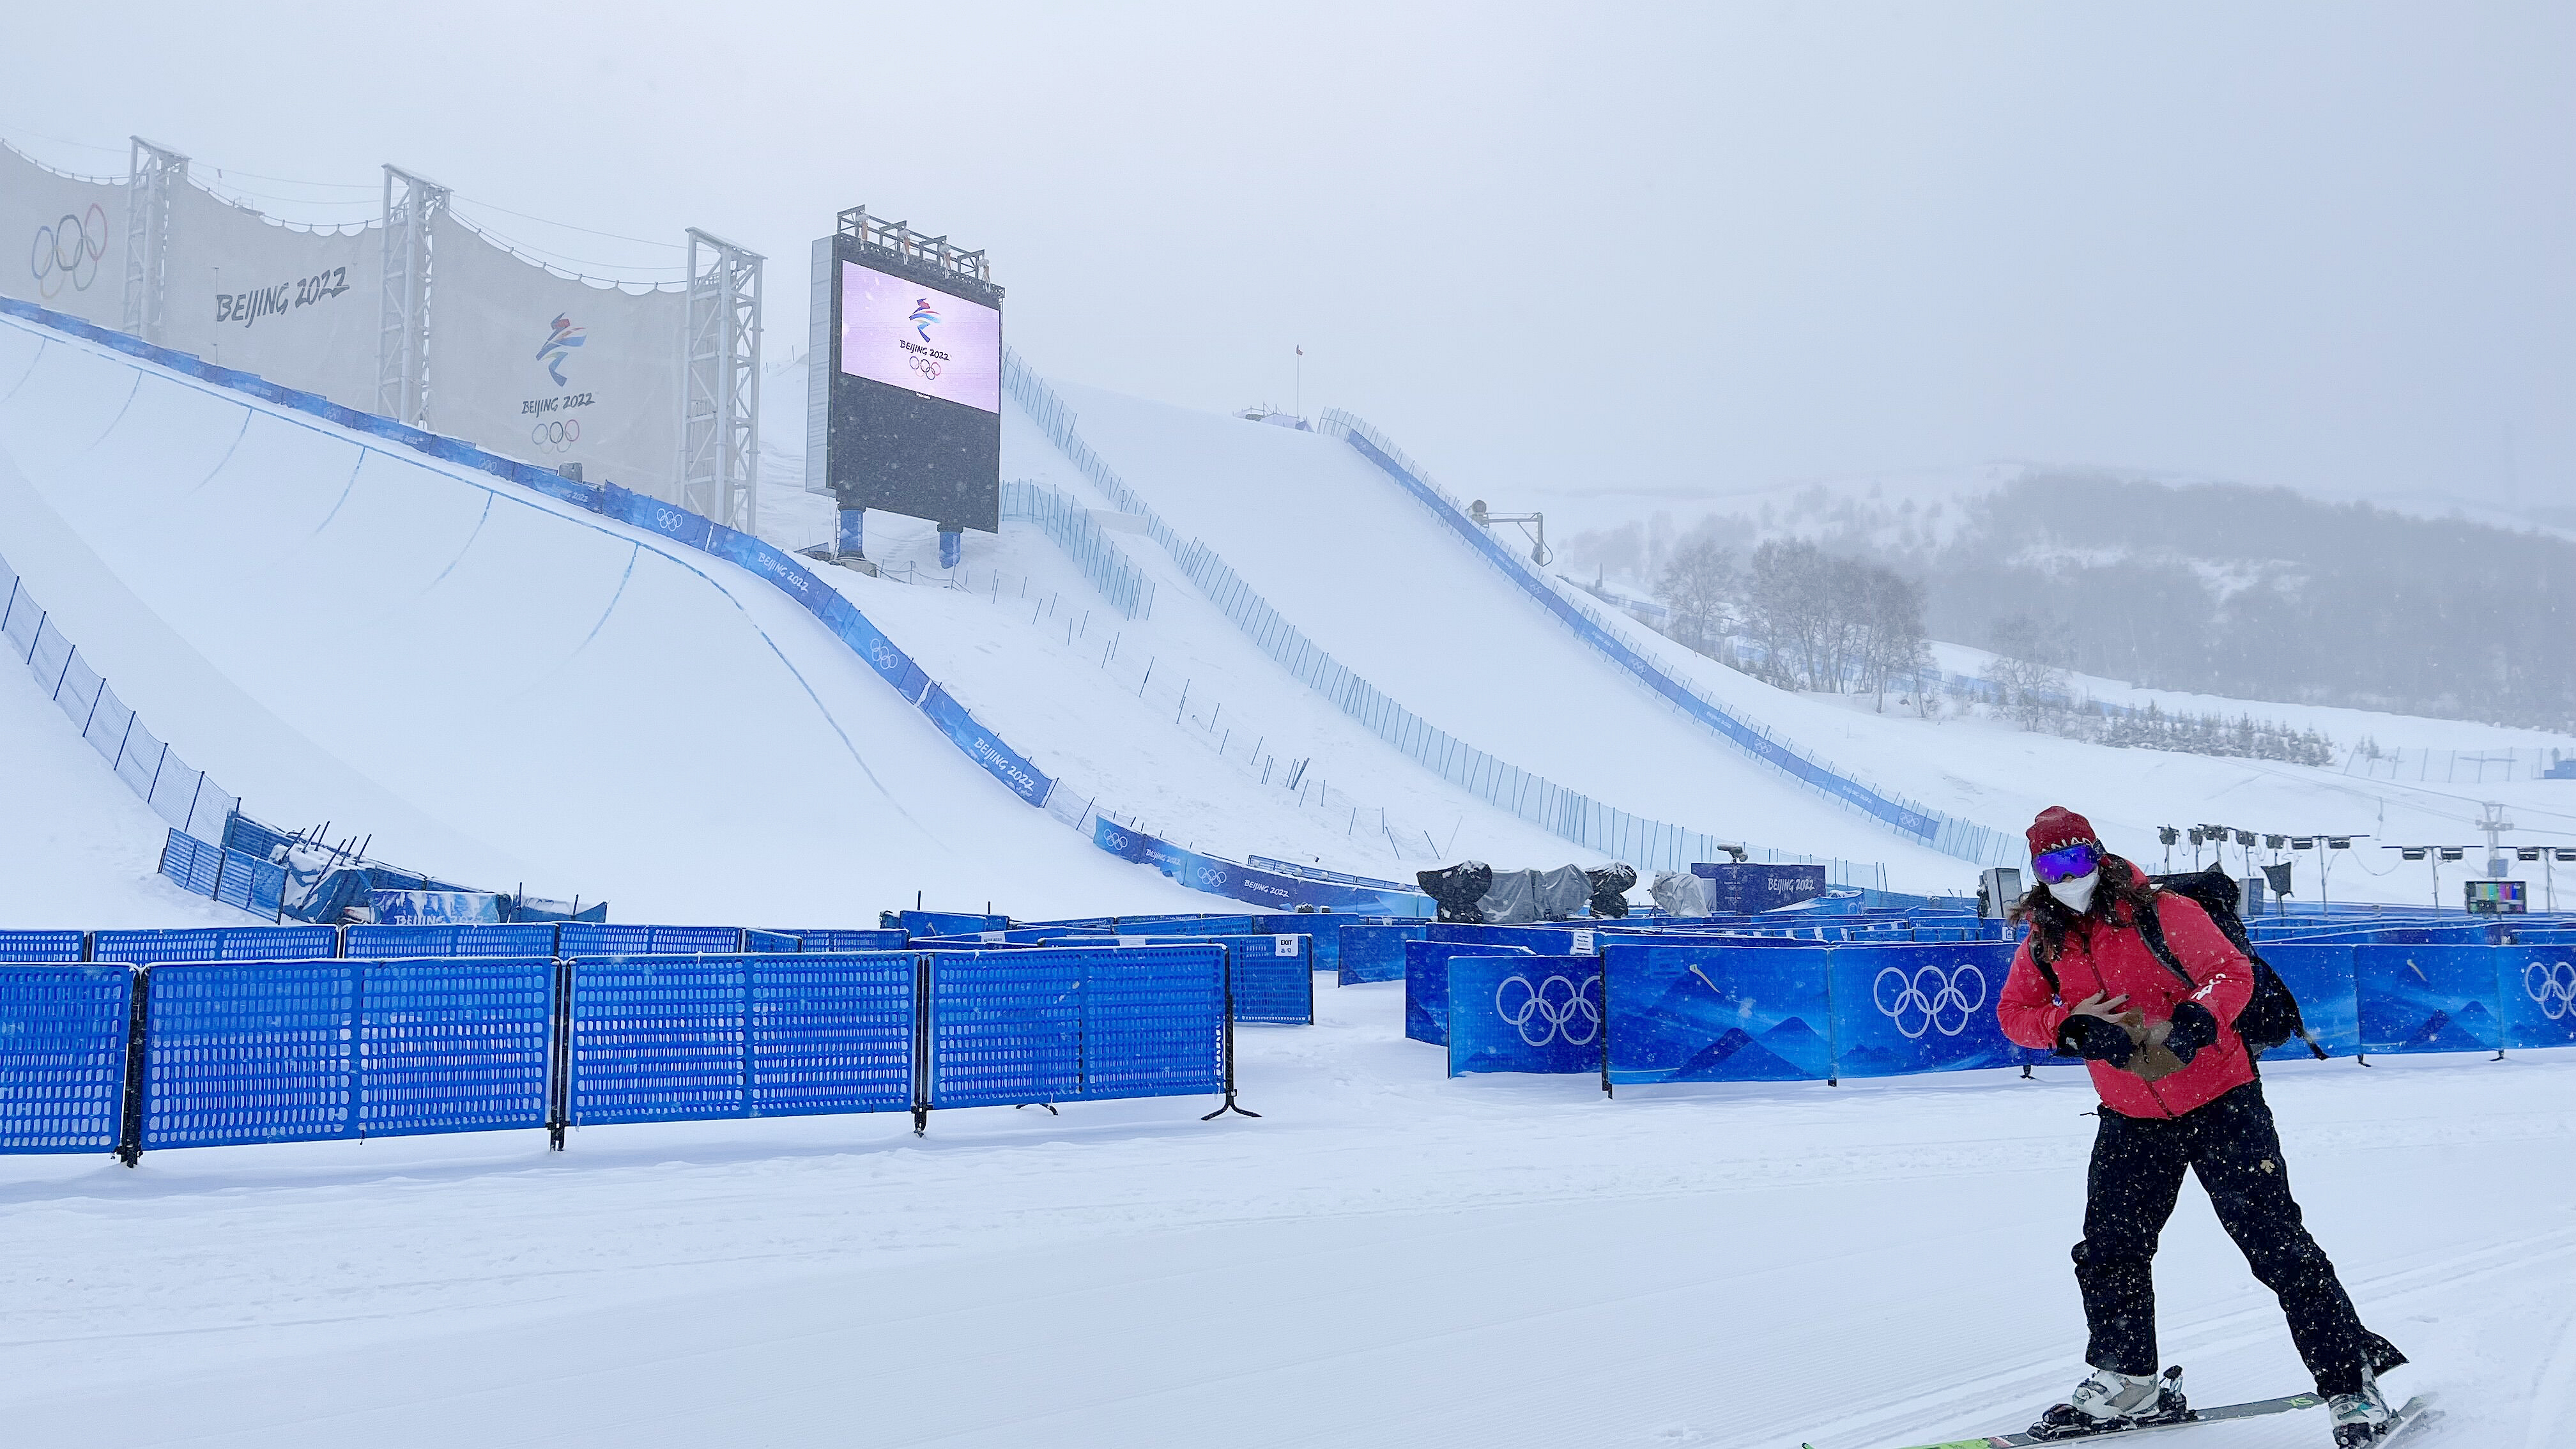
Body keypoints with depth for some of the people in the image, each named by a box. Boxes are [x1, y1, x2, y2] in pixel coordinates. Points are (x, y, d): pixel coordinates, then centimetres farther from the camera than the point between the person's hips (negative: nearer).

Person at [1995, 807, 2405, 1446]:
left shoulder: (2159, 914, -15)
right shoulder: (2044, 944, -1)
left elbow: (2232, 971, -15)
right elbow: (2014, 1012, 3)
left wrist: (2198, 1018, -34)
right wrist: (2071, 1026, -16)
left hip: (2218, 1101, -5)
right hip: (2131, 1121, 5)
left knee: (2272, 1239, -7)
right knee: (2110, 1248, 6)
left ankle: (2350, 1377, 1)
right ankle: (2126, 1382, 21)